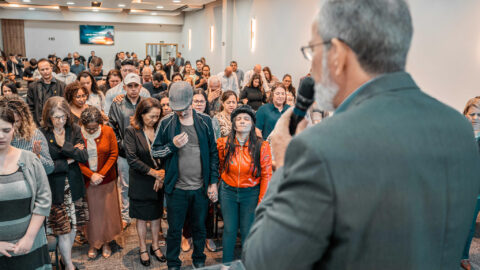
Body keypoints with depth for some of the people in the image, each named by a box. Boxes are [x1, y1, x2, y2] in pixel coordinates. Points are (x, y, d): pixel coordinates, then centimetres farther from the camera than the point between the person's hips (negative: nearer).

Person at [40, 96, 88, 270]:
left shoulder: (74, 130, -1)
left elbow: (84, 157, -9)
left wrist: (64, 147, -19)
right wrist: (69, 161, -12)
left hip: (74, 186, 4)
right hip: (55, 189, -3)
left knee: (73, 226, 15)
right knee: (63, 228, 4)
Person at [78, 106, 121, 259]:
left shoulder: (108, 131, -7)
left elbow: (114, 154, -4)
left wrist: (101, 174, -11)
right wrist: (91, 175, -15)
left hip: (107, 179, 1)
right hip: (87, 181, -1)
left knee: (107, 211, 10)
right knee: (90, 212, 9)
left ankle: (106, 242, 28)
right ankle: (93, 244, 26)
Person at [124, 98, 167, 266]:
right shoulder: (131, 131, -11)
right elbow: (132, 159, -17)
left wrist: (162, 174, -13)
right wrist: (154, 172, -17)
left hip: (159, 182, 3)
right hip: (141, 182, -3)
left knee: (156, 215, 15)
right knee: (142, 217, 11)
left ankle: (155, 246, 32)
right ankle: (143, 249, 28)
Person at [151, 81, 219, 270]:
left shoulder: (205, 121, -1)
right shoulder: (166, 123, -3)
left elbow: (213, 153, 3)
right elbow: (154, 151, 1)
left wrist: (213, 182, 0)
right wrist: (173, 146, -18)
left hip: (201, 187, 1)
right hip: (177, 188, -1)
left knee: (200, 227, 16)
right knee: (174, 229, 11)